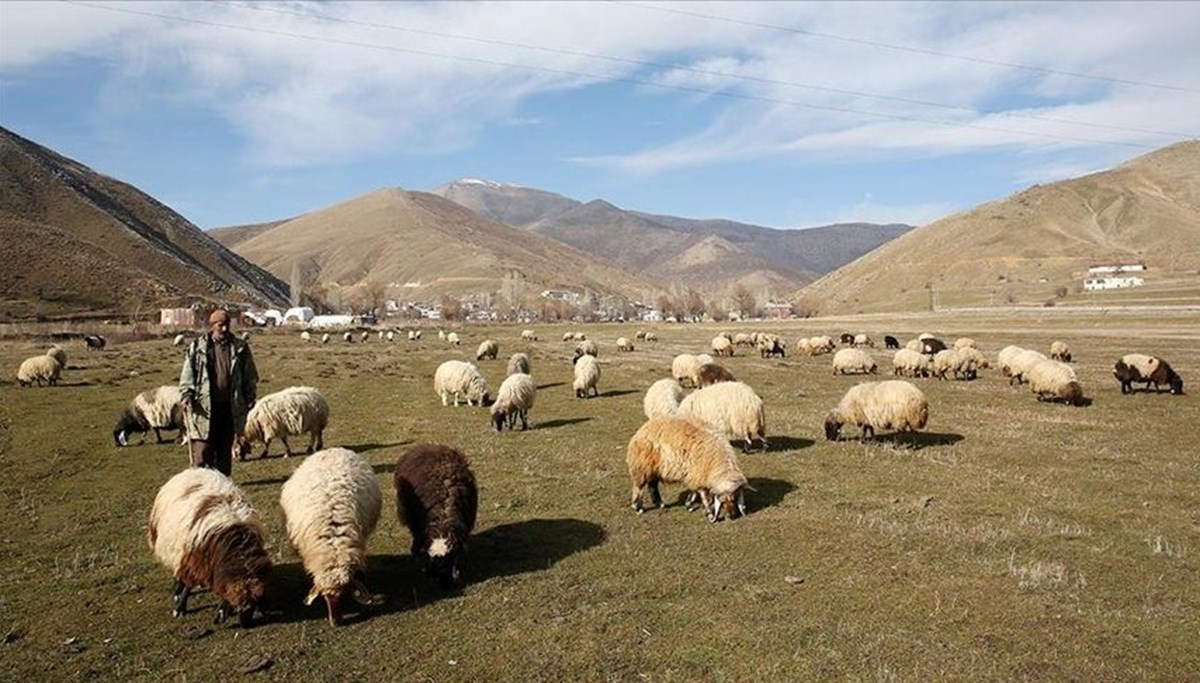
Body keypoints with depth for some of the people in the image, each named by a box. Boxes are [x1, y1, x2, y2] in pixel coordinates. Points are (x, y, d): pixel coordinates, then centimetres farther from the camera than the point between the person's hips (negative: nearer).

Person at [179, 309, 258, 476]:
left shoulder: (240, 348, 6)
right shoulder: (197, 347, 2)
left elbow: (250, 376, 10)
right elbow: (187, 374, 2)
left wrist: (250, 398, 5)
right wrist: (186, 397, -7)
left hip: (230, 406, 2)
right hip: (204, 405, -2)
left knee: (225, 447, 11)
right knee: (203, 447, -4)